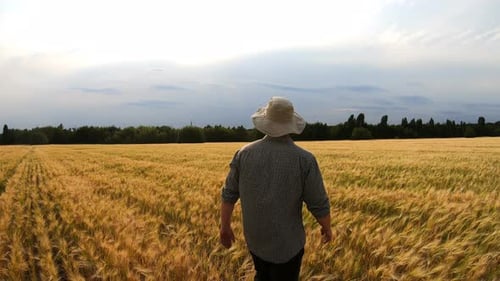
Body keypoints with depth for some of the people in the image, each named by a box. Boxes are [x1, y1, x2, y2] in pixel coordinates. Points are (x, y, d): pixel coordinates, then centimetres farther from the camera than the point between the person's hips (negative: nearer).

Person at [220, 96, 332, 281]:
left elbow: (229, 194, -2)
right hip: (287, 242, -3)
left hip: (254, 238, 3)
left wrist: (225, 226, 11)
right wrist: (327, 228, 8)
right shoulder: (304, 159, -17)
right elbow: (319, 204, -11)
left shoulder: (244, 153, -9)